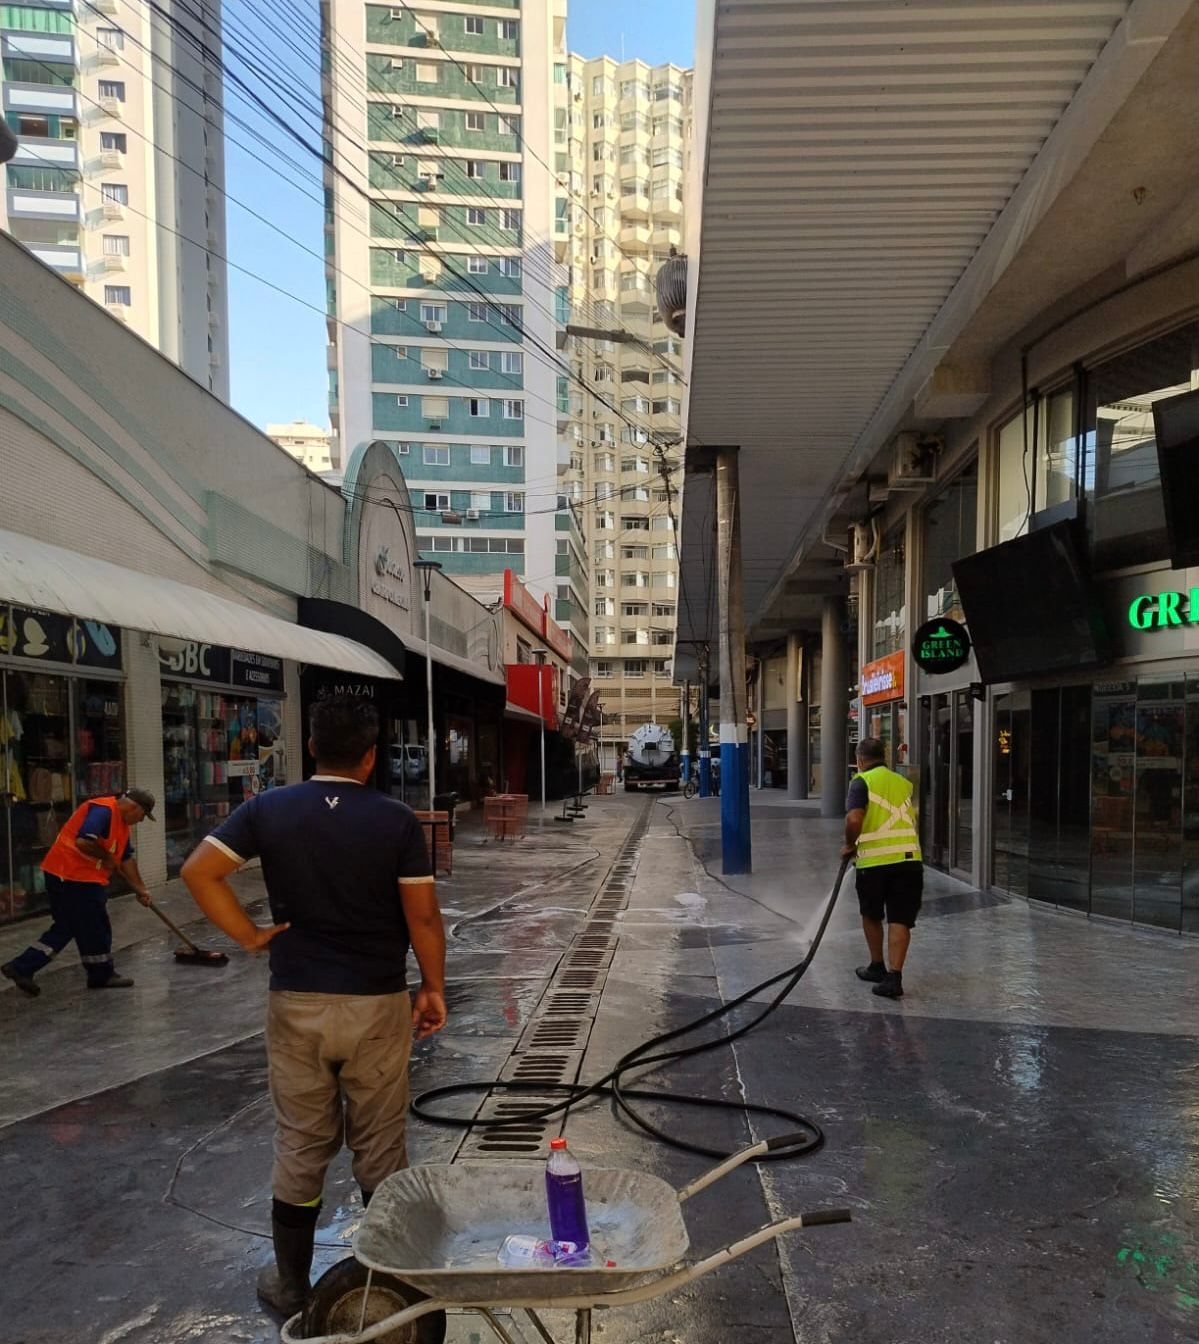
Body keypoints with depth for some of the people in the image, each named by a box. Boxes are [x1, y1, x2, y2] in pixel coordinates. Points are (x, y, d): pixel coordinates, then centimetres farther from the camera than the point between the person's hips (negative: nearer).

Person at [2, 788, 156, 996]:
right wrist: (106, 857, -15)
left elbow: (126, 858, 16)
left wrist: (140, 889, 13)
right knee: (96, 928, 3)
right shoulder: (103, 811, -19)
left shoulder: (122, 822, 14)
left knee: (66, 927, 16)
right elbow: (83, 842, -32)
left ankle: (21, 968, 17)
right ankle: (102, 975, 18)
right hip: (72, 876, -10)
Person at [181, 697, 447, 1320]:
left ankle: (290, 1285, 28)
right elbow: (423, 917, -8)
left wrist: (247, 934, -1)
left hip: (296, 1002, 2)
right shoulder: (396, 819, -10)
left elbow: (198, 871, -8)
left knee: (299, 1148, 15)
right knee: (380, 1149, 13)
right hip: (377, 1004, -1)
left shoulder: (267, 810, -4)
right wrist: (433, 988, 4)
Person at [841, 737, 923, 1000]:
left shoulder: (862, 781, -3)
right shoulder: (904, 783, 17)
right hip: (909, 858, 4)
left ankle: (877, 967, 29)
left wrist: (850, 845, -1)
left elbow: (854, 820, -17)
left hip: (874, 860, -4)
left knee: (871, 915, 18)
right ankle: (894, 976, -6)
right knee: (900, 920, 4)